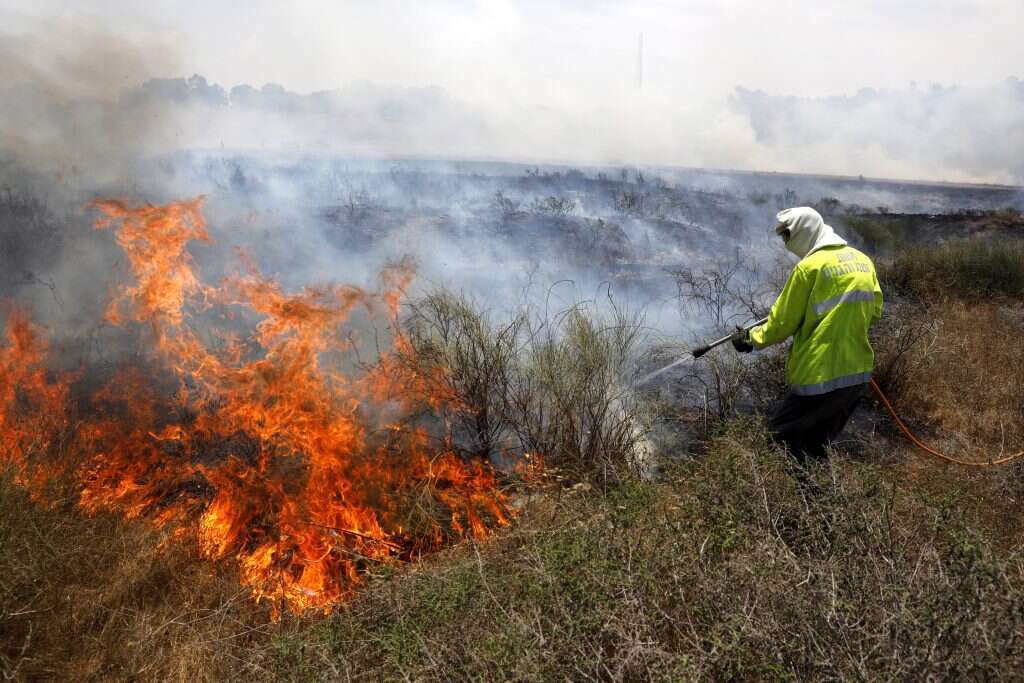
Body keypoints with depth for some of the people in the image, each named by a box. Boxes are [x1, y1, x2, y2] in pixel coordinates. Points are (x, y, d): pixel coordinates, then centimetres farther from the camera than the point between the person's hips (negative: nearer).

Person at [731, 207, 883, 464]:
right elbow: (874, 311, 16)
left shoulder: (810, 266, -12)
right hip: (859, 373, 8)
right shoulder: (863, 260, 8)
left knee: (780, 435, 2)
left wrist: (751, 339, 7)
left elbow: (783, 322, -8)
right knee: (817, 444, 20)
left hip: (822, 375, -8)